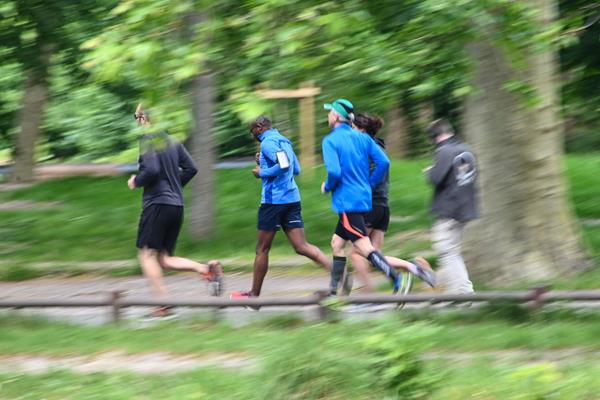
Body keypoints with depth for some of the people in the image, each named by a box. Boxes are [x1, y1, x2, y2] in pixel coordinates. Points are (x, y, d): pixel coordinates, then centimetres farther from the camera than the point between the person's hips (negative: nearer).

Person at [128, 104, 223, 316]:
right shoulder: (172, 141, 15)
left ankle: (162, 304, -10)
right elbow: (191, 168, 13)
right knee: (164, 259, 10)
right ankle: (207, 268, -9)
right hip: (177, 205, 8)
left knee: (147, 253, -2)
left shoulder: (147, 140, -9)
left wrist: (136, 182, -4)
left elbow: (151, 169, -22)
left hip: (157, 203, -8)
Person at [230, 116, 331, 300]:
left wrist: (262, 172, -9)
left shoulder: (268, 142, -10)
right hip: (292, 199, 8)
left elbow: (284, 166, -23)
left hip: (273, 200, -8)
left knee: (262, 249, 5)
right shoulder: (284, 141, 18)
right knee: (301, 246, 0)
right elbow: (296, 169, 24)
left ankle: (254, 294, 14)